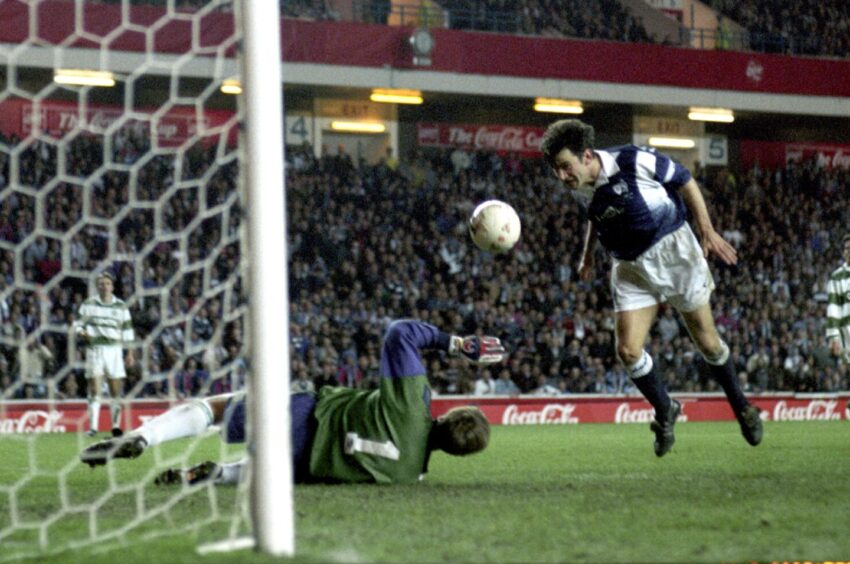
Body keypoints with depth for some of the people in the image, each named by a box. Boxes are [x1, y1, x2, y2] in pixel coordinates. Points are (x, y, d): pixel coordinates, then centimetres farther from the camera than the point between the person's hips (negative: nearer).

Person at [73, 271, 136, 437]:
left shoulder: (121, 306, 10)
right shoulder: (88, 305, 6)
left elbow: (127, 331, 11)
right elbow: (78, 325, 7)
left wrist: (130, 353, 6)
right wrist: (82, 333, -16)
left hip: (114, 350, 2)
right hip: (94, 349, -1)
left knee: (116, 390, 0)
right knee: (95, 389, -8)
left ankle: (116, 425, 9)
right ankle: (93, 427, -9)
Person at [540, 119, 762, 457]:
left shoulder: (634, 162, -24)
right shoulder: (579, 189, -7)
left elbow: (685, 182, -10)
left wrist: (707, 231, -11)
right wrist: (588, 255, 11)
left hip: (673, 250, -4)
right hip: (630, 269, 4)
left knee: (707, 342, 5)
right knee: (628, 351, -10)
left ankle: (740, 406, 29)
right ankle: (665, 412, 15)